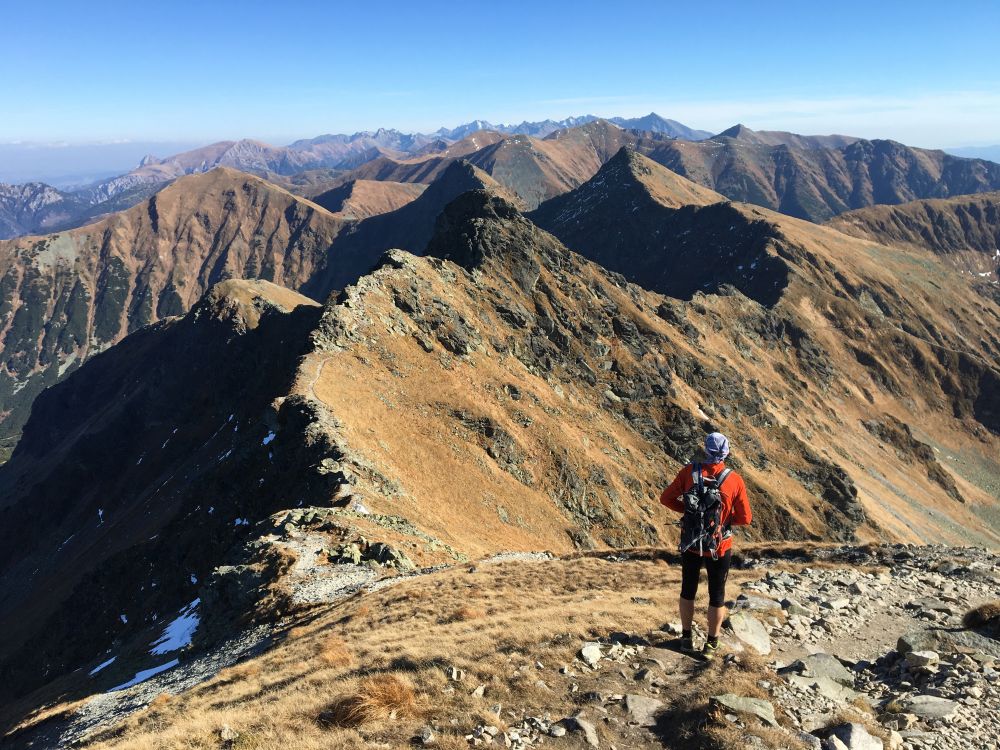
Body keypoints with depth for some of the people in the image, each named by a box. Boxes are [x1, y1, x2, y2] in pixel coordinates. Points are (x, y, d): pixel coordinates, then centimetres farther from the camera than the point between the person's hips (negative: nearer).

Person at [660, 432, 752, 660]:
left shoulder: (690, 471, -11)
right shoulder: (735, 480, -14)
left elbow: (666, 498, -6)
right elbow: (745, 519, -10)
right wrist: (726, 518, 7)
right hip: (720, 548, -1)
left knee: (688, 590, 20)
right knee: (717, 596, 15)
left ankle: (686, 638, 30)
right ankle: (711, 644, 24)